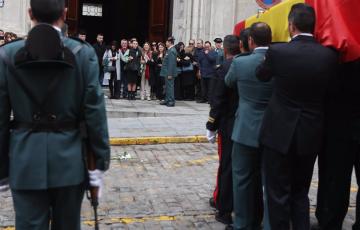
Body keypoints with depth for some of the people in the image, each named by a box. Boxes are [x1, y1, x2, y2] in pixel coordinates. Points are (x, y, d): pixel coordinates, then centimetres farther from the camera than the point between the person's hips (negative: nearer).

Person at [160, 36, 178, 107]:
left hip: (169, 73, -10)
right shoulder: (170, 50, 13)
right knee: (167, 87, 16)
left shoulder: (172, 51, -18)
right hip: (167, 72, 10)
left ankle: (171, 101, -1)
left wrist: (170, 74, -22)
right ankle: (167, 100, 24)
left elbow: (171, 63, -22)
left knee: (170, 86, -5)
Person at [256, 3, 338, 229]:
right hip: (310, 135, 4)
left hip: (280, 133, -3)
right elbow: (329, 88, 6)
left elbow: (262, 75, 5)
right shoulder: (329, 55, -6)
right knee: (300, 192, 19)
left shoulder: (278, 51, -14)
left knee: (279, 193, 8)